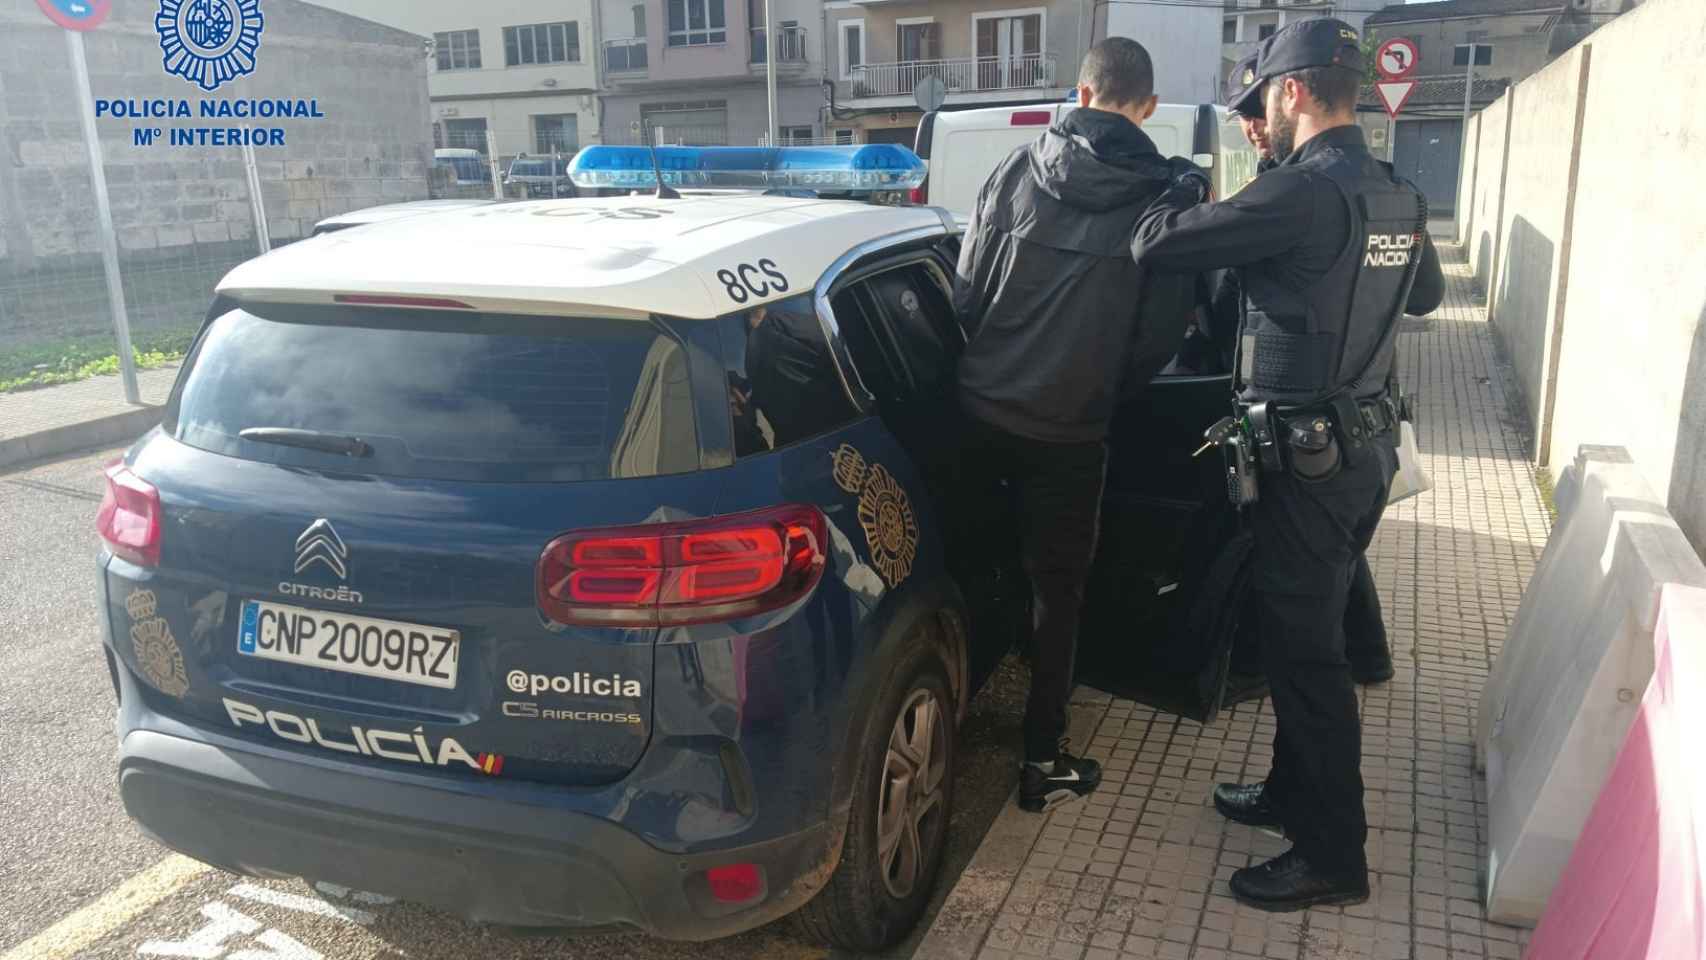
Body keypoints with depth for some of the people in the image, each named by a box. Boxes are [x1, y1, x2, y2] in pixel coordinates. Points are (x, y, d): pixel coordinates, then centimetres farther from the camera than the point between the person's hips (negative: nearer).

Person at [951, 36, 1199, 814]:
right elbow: (1163, 330, -2)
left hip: (979, 407, 2)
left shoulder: (1020, 168, -2)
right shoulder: (1165, 194, -7)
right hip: (1069, 428, -2)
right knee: (1056, 591, 11)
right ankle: (1043, 761, 19)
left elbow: (966, 290, 0)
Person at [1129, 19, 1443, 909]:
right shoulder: (1398, 197, 8)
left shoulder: (1301, 192, -20)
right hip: (1363, 444, 9)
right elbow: (1425, 294, 26)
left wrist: (1185, 192, 1)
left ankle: (1333, 854, 14)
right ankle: (1295, 793, 36)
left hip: (1306, 458, -9)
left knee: (1305, 652, 1)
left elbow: (1154, 245, -19)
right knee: (1304, 635, 20)